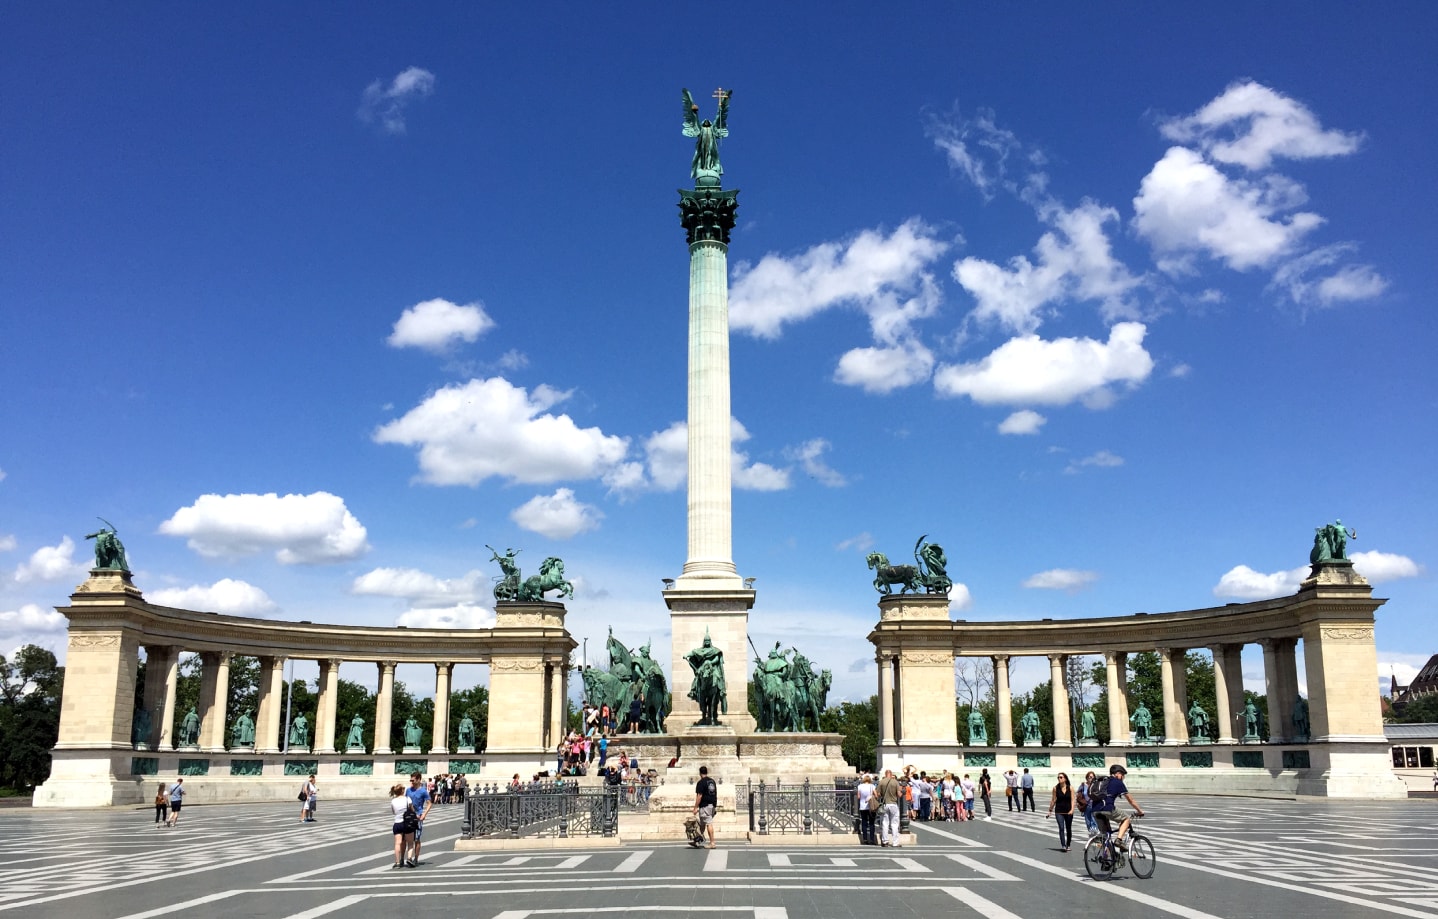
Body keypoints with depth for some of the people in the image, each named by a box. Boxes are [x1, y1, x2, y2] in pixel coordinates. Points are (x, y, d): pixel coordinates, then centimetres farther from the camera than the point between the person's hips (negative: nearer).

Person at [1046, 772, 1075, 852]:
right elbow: (1053, 800, 6)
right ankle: (1063, 846, -17)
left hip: (1068, 811, 1)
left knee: (1068, 829, 12)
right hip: (1059, 811, -1)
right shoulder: (1055, 788, -1)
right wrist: (1050, 810, 8)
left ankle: (1068, 845, 30)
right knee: (1061, 828, -13)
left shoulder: (1070, 788, -3)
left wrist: (1072, 809, -18)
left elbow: (1072, 800, -5)